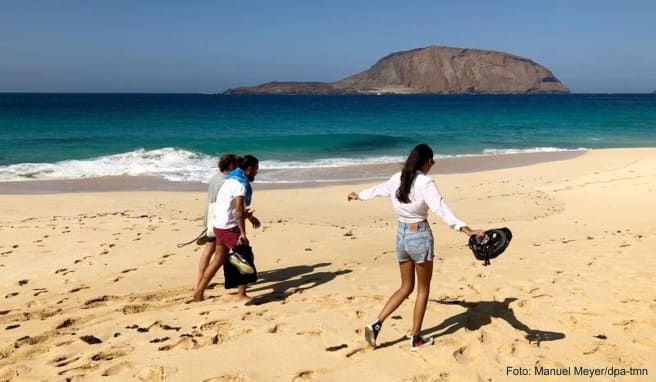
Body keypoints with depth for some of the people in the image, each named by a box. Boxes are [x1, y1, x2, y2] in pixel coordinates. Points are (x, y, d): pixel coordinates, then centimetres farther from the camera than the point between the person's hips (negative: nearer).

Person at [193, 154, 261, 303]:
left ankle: (199, 292, 20)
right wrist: (243, 233, -24)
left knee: (219, 259, 16)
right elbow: (239, 209, -24)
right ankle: (241, 295, 1)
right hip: (229, 227, -9)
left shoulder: (232, 179, 14)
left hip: (219, 225, 9)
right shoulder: (241, 183, -16)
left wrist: (248, 216, 24)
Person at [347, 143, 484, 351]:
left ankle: (376, 324, 8)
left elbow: (378, 189, 22)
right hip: (419, 236, -6)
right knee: (423, 288, 11)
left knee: (406, 287, 19)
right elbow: (441, 209, -29)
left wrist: (358, 196, 43)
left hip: (401, 234, 6)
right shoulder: (426, 183, -16)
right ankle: (416, 338, 18)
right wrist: (466, 229, -39)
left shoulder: (397, 179, 4)